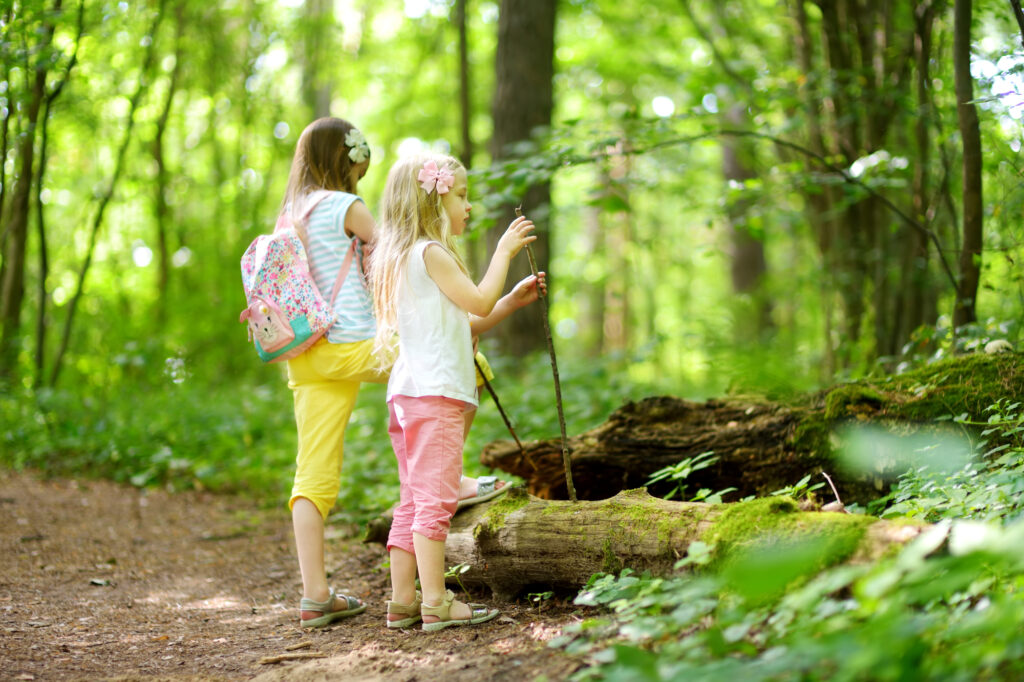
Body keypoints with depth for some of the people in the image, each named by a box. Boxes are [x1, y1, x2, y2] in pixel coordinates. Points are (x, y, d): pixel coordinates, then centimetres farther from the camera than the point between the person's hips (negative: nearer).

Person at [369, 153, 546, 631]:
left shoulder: (407, 256, 22)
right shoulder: (430, 252, -8)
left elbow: (464, 326, 24)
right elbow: (479, 302, -14)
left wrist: (514, 300, 18)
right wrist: (503, 251, -3)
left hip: (410, 394, 10)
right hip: (434, 393, -10)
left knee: (414, 500, 11)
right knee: (435, 498, -10)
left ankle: (402, 601, 13)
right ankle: (435, 603, -10)